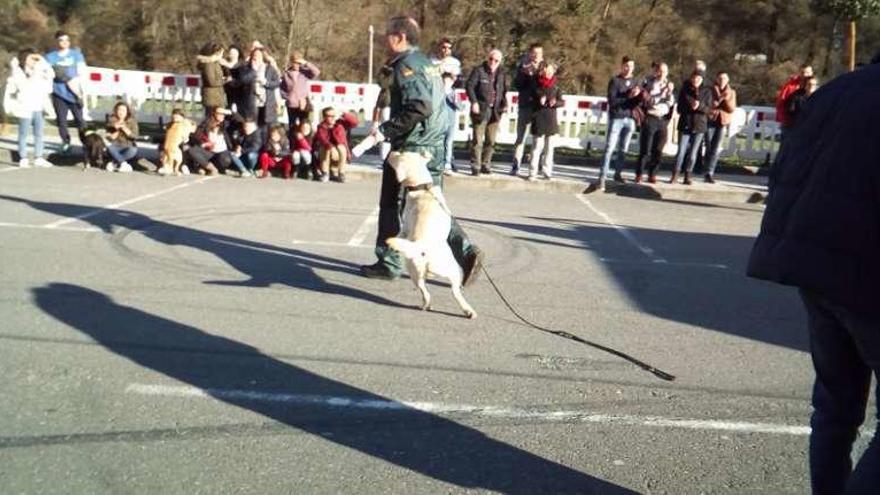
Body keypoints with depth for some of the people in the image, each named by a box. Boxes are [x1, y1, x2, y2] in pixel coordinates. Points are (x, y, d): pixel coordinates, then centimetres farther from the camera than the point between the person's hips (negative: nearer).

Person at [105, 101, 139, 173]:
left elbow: (134, 136, -15)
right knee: (109, 146, -33)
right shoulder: (111, 120, -3)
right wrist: (117, 131, -22)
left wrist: (124, 128, -26)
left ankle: (114, 163, -22)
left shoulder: (132, 120, -5)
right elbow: (109, 138, -5)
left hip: (128, 148, -1)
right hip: (115, 147, 1)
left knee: (133, 150, -35)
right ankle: (123, 164, -32)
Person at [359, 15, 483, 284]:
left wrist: (386, 130, -19)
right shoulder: (426, 63, 17)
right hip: (433, 147, 9)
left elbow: (419, 107, -24)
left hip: (410, 148, -9)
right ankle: (466, 252, -1)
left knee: (392, 206, 4)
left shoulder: (406, 65, -12)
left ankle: (388, 264, 13)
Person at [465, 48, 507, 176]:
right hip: (480, 109, -5)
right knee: (478, 140, -3)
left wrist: (504, 103, 2)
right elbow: (469, 86, -8)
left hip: (495, 111, 5)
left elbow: (504, 91, 19)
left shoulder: (501, 74, 12)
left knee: (491, 140, 7)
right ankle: (476, 166, 3)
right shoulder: (478, 71, -3)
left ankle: (486, 165, 16)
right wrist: (474, 102, -18)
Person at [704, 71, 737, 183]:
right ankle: (709, 172, 9)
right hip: (710, 121, -1)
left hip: (723, 123, 1)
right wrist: (720, 98, -20)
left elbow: (732, 109, 0)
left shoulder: (731, 92, 8)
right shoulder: (712, 90, 1)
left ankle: (709, 173, -4)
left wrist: (727, 100, -16)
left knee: (715, 149, -4)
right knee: (708, 148, 0)